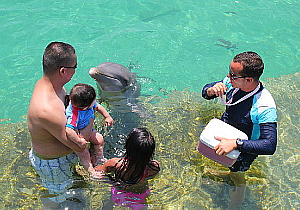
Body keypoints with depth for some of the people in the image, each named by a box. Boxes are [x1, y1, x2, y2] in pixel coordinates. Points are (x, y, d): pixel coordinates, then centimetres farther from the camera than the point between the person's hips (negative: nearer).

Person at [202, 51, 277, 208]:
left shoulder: (265, 107, -39)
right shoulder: (232, 82, -23)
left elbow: (270, 146, -43)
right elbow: (205, 92, -7)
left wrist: (235, 144, -50)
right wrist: (211, 91, -32)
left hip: (245, 147, -5)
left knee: (237, 178, 19)